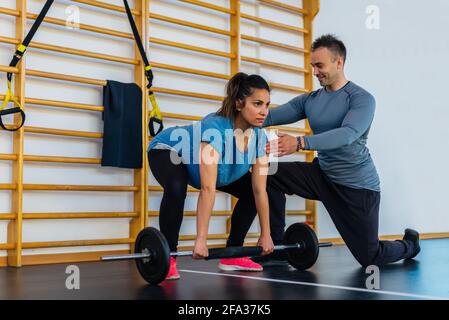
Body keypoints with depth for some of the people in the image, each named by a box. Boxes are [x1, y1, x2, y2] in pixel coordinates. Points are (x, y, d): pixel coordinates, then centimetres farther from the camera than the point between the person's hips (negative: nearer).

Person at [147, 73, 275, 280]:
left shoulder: (259, 136, -20)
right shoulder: (215, 127, -40)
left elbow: (260, 190, -13)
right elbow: (208, 189, -45)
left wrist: (265, 234, -10)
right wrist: (201, 239, -46)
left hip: (193, 165, 7)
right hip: (168, 152, -7)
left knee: (250, 192, 0)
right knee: (176, 190, -38)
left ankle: (232, 254, 6)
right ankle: (168, 257, -22)